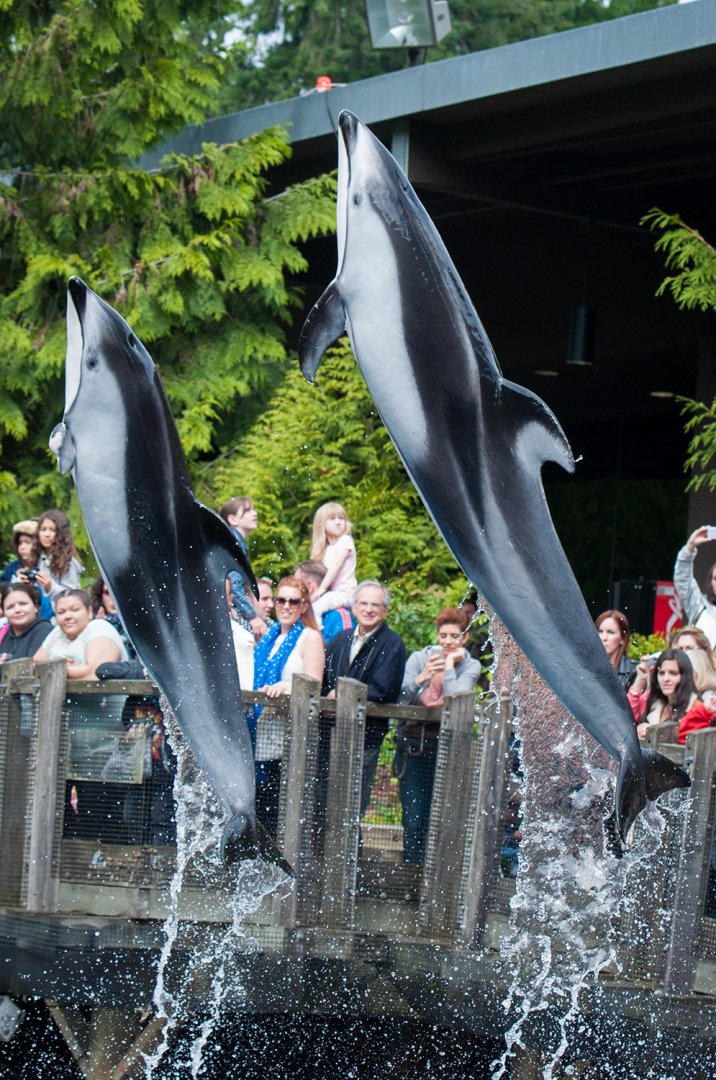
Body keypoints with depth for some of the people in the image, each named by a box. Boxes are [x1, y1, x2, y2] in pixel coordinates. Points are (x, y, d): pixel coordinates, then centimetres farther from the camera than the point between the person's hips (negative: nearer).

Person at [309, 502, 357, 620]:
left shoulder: (345, 540, -4)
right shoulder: (325, 548, 18)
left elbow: (336, 566, -14)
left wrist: (322, 588, -21)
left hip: (344, 592, -9)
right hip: (331, 592, 9)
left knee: (316, 608, -32)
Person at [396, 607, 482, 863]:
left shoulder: (470, 666, 3)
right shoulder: (419, 658, 4)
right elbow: (401, 699, -7)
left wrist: (450, 665, -10)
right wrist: (421, 678, -23)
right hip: (413, 747, 1)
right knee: (414, 821, -3)